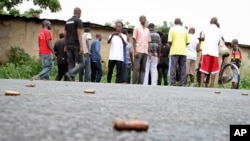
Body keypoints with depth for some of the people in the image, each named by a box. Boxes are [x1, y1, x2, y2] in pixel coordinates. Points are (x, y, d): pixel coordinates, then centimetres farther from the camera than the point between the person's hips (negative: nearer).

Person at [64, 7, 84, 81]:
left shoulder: (68, 21, 16)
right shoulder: (78, 20, -6)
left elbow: (65, 34, 16)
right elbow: (79, 34, -15)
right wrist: (81, 47, -19)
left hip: (69, 45, 7)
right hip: (76, 45, -7)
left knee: (71, 64, 7)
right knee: (81, 63, -1)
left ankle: (72, 81, 1)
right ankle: (70, 73, -24)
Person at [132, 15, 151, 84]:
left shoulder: (147, 30, 19)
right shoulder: (137, 28, 5)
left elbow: (148, 42, 18)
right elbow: (134, 40, -2)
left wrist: (149, 52, 8)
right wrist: (135, 51, -12)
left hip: (145, 52, 5)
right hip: (138, 51, -5)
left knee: (143, 68, 2)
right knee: (136, 68, -7)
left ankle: (140, 83, 2)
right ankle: (135, 83, -5)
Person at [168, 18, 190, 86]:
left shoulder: (172, 29, 2)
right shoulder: (185, 30, 10)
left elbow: (170, 41, -9)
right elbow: (187, 42, 5)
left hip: (174, 51, -2)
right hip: (183, 51, 2)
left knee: (173, 68, -1)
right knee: (182, 68, 4)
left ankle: (172, 84, -4)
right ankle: (182, 84, 2)